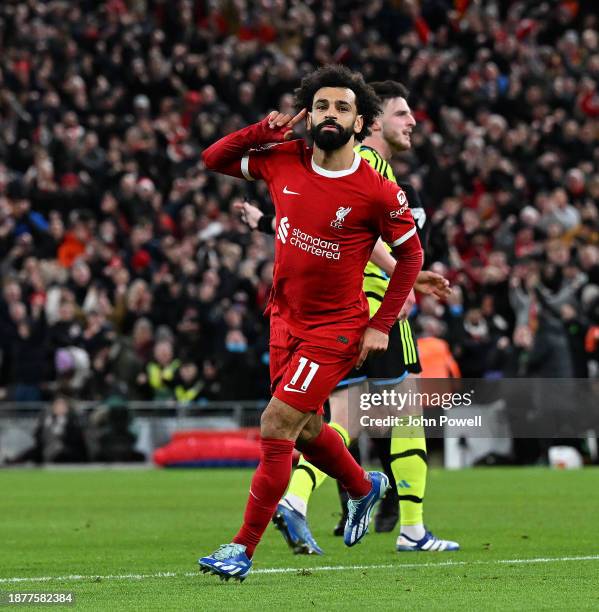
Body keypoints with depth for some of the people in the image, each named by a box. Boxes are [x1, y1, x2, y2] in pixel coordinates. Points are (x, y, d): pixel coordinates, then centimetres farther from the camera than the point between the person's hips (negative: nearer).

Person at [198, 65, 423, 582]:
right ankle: (364, 487, 49)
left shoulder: (377, 192, -17)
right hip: (286, 319, 6)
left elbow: (410, 254, -5)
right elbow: (214, 159, 8)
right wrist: (266, 130, -9)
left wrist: (382, 325, -8)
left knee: (276, 426, -13)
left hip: (337, 326, -6)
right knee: (306, 431, 19)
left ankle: (243, 549, -5)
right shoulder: (283, 160, -5)